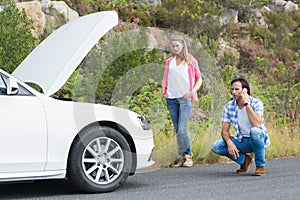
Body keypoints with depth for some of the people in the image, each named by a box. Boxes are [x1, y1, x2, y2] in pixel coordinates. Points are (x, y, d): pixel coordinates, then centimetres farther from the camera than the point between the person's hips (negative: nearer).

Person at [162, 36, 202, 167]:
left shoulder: (191, 61, 5)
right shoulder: (169, 61, 14)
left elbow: (199, 78, 7)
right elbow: (165, 78, 22)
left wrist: (193, 91, -8)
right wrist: (164, 91, 5)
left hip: (185, 98, -4)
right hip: (171, 98, 4)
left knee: (182, 129, -14)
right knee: (177, 130, 6)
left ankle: (188, 156, -2)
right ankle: (181, 157, 12)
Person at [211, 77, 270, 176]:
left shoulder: (256, 103, -15)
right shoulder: (229, 107, -3)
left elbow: (257, 124, -31)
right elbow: (225, 130, -4)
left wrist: (246, 104, -28)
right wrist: (229, 143, -25)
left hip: (258, 140, -4)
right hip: (241, 141, 4)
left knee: (254, 131, -38)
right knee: (216, 146, -17)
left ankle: (260, 165, -18)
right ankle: (244, 160, 6)